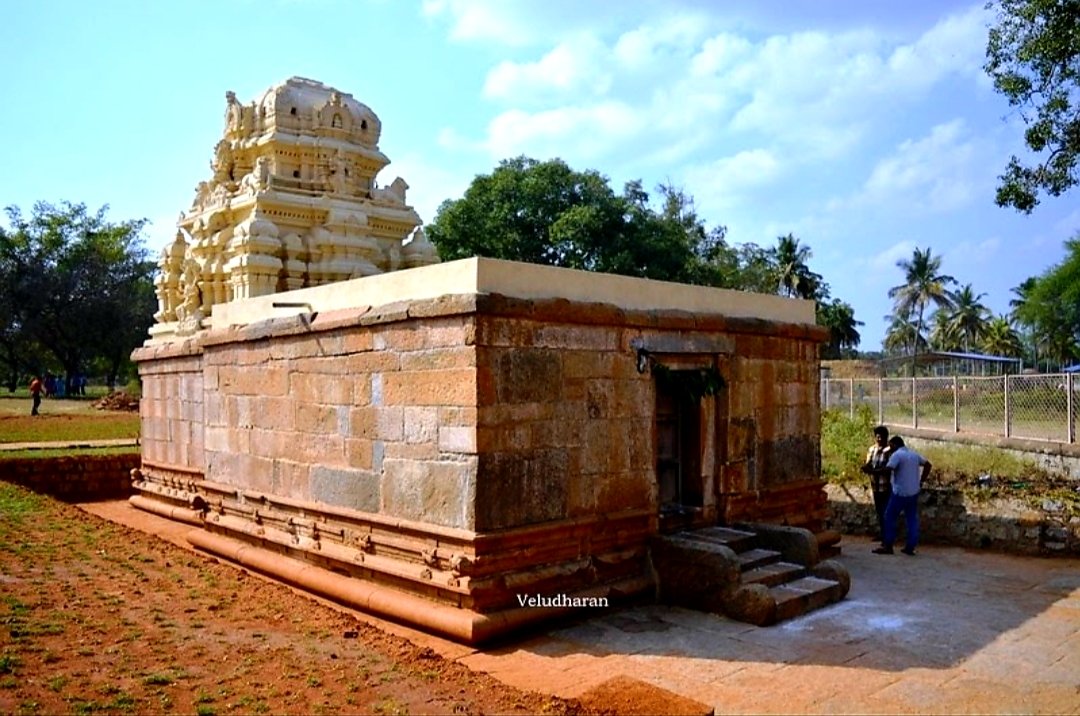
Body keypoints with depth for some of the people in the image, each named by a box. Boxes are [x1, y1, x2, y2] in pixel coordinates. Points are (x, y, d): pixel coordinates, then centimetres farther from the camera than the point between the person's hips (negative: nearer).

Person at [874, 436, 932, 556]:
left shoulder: (897, 455, -12)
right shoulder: (914, 454, 12)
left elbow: (887, 470, -24)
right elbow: (928, 465, 18)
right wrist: (921, 481, 15)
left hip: (900, 493, -7)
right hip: (914, 493, 7)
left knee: (890, 517, 2)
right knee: (912, 519, 9)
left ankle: (888, 546, 2)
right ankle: (910, 547, 10)